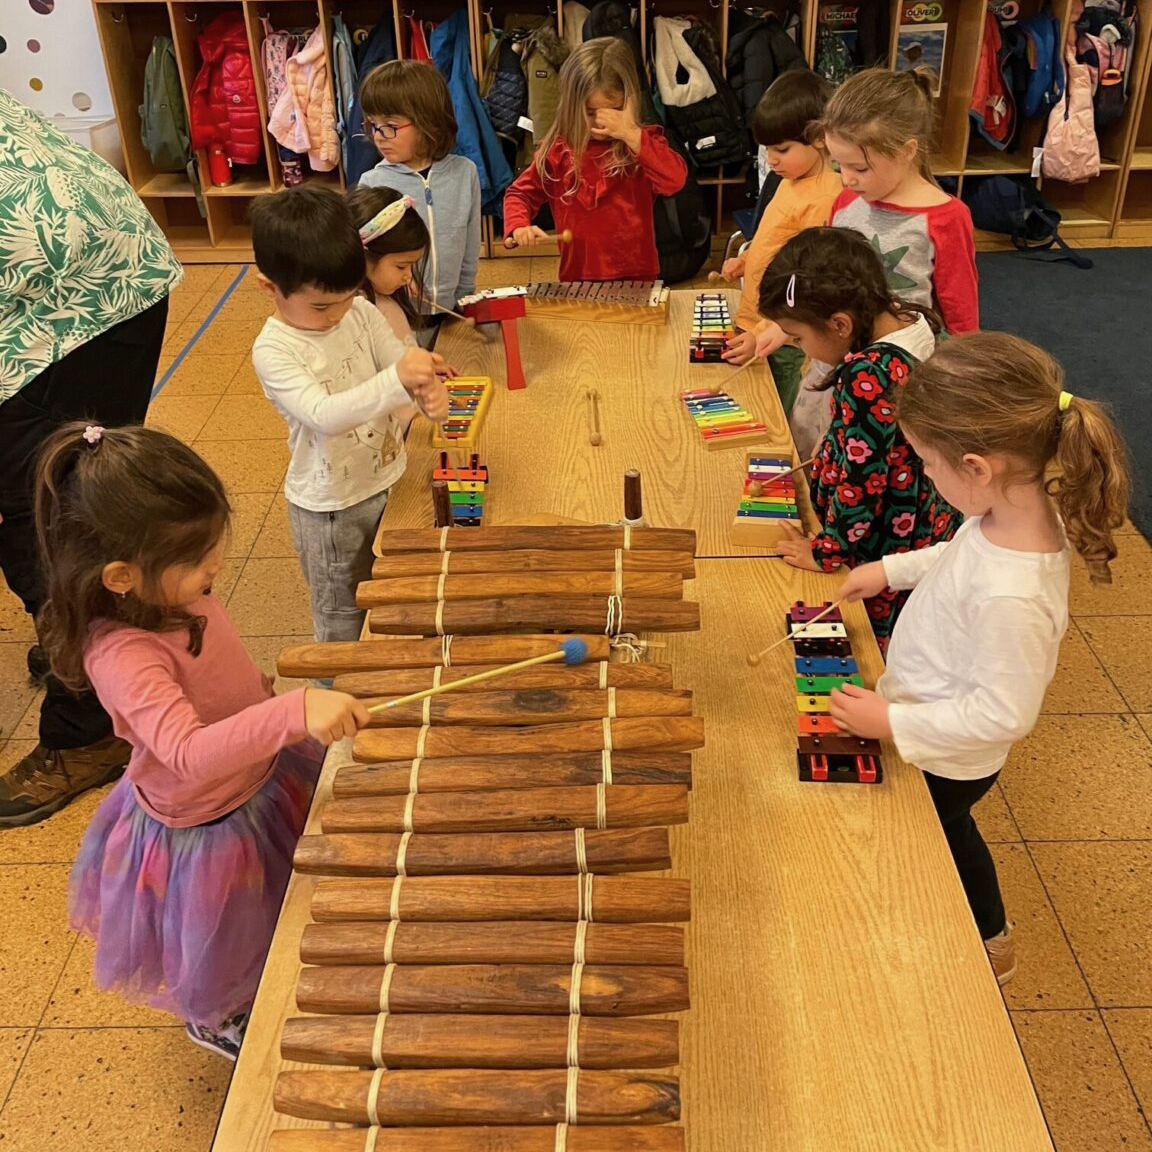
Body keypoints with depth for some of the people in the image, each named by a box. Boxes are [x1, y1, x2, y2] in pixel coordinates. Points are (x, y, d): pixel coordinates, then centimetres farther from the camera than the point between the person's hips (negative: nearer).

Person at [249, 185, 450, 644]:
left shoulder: (362, 313, -7)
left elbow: (402, 363, -8)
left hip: (390, 481, 6)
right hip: (331, 507, -5)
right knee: (342, 614, 15)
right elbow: (322, 414, -36)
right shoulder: (273, 351, -23)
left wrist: (429, 388, -33)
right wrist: (397, 381, -50)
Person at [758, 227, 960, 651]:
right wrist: (830, 453, 14)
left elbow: (860, 481, -26)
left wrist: (829, 552, -13)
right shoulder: (910, 321, -4)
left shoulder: (867, 377, -32)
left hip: (887, 548, -9)